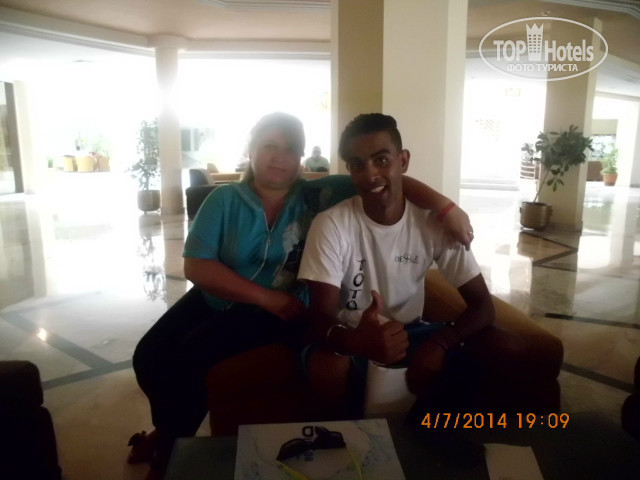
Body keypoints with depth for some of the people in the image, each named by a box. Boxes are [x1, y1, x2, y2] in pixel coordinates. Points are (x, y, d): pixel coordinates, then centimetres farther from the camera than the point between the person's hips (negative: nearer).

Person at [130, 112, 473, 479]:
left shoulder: (318, 196, -9)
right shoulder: (225, 199, -7)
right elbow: (197, 267, -14)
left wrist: (447, 206, -28)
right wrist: (268, 296, -22)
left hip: (282, 308, -3)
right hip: (214, 298, 4)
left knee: (186, 357, -20)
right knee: (149, 356, -7)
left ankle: (172, 447, 11)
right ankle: (167, 431, 27)